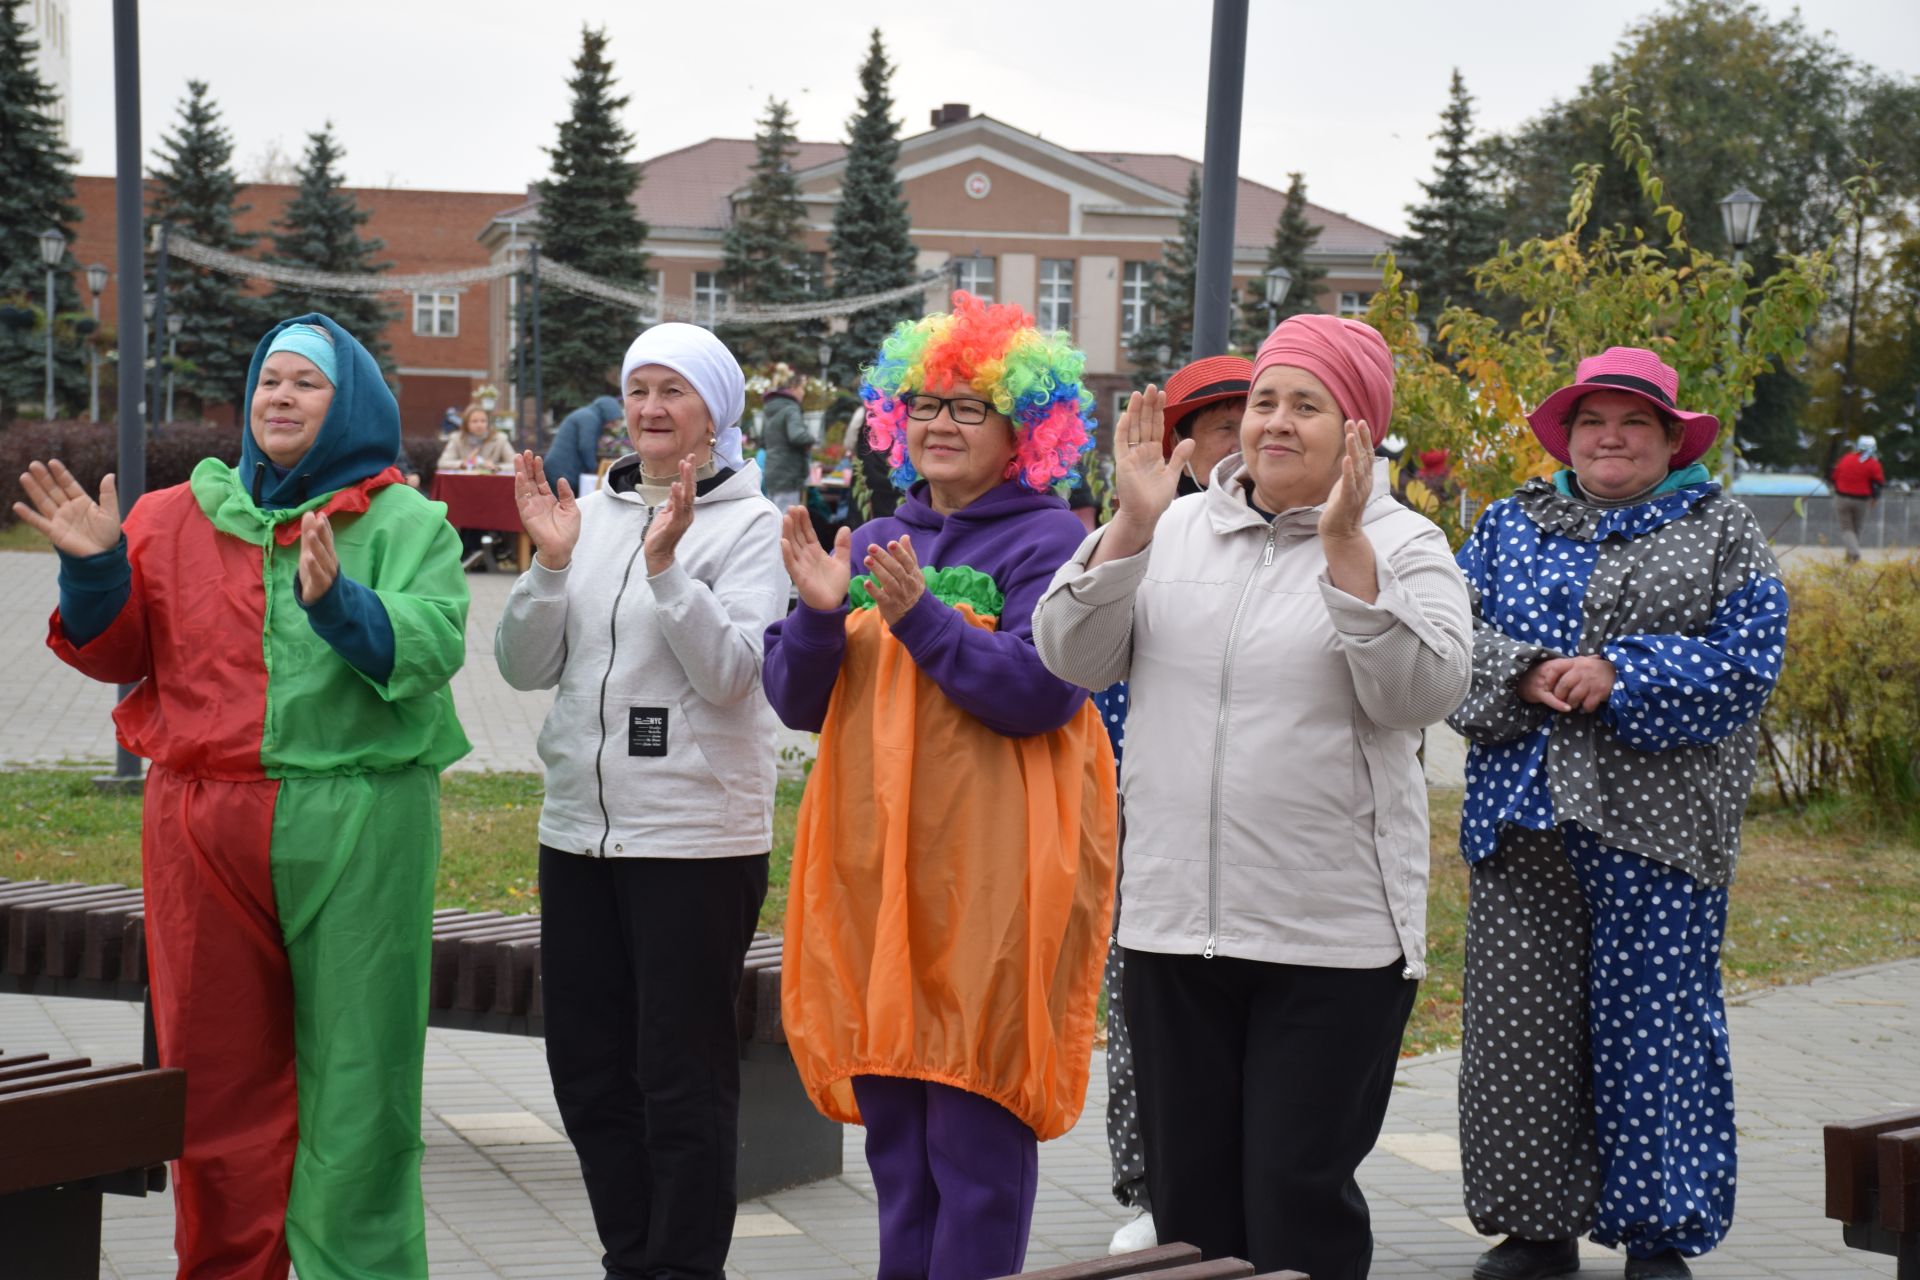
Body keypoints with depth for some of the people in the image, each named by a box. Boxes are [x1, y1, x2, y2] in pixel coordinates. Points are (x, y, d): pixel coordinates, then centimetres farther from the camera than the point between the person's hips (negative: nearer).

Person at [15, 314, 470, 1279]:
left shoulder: (402, 523, 3)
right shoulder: (181, 517, 13)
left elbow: (432, 644, -12)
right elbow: (117, 652, 12)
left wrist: (338, 601, -27)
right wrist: (95, 567, -5)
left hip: (355, 824, -3)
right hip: (204, 828, 3)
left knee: (353, 1065, 0)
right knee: (218, 1065, 10)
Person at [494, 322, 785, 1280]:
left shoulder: (748, 526, -3)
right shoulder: (590, 515, 9)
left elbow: (731, 674, -14)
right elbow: (524, 667, 5)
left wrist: (664, 564, -22)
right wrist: (551, 561, -9)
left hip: (697, 837, -5)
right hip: (580, 829, 6)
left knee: (682, 1075, -1)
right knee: (588, 1070, 12)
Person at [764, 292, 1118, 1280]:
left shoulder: (1050, 542, -3)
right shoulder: (874, 544, 15)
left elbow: (1039, 692, -15)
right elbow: (796, 700, 10)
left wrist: (921, 616, -20)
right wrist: (820, 612, -8)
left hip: (990, 876, -6)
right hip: (872, 866, 6)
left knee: (974, 1131, -5)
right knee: (892, 1130, 11)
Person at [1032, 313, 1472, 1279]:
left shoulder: (1403, 546, 0)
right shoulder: (1175, 531, 10)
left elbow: (1423, 691, -15)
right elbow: (1072, 658, 1)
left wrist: (1345, 547, -22)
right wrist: (1132, 523, -10)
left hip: (1332, 941, -4)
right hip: (1171, 924, 4)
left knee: (1299, 1199, -2)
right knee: (1187, 1194, 11)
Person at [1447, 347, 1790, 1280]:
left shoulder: (1721, 532, 7)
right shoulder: (1511, 526, 15)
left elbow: (1743, 660, -4)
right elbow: (1454, 635, 7)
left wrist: (1619, 676, -14)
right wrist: (1526, 676, -12)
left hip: (1655, 819, -2)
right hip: (1524, 816, 3)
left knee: (1651, 1020, -1)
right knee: (1518, 1018, 2)